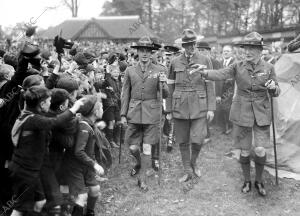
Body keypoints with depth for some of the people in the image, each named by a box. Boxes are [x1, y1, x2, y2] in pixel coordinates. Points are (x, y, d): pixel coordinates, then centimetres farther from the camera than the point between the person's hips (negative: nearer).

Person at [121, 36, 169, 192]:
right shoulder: (130, 71, 6)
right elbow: (125, 94, 10)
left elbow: (165, 95, 1)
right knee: (133, 147, 5)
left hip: (152, 114, -1)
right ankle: (139, 163, 39)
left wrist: (163, 83, -19)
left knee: (147, 148, 0)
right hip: (134, 113, 2)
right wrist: (123, 114, 6)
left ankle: (142, 178, 15)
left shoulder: (158, 70, 2)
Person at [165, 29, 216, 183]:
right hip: (180, 107, 2)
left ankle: (193, 162, 23)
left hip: (199, 107, -1)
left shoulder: (204, 60, 2)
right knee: (182, 141, 7)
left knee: (197, 140, -8)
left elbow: (210, 86, 1)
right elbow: (170, 87, 8)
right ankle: (188, 171, 23)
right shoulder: (175, 62, 6)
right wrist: (169, 110, 7)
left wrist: (211, 108, -4)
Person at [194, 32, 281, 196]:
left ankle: (259, 181, 19)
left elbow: (275, 93, 5)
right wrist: (204, 72, -39)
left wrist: (273, 87, -19)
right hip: (242, 113, 0)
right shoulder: (238, 67, -3)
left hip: (261, 114, 0)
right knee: (244, 151, 6)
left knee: (260, 150, -6)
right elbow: (220, 74, -19)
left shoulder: (268, 68, 0)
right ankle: (247, 181, 28)